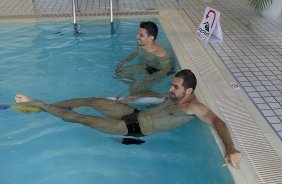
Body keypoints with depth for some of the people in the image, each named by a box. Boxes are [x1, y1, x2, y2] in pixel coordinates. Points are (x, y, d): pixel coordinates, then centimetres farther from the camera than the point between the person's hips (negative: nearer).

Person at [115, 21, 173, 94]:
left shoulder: (161, 54, -35)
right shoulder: (140, 45, -15)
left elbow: (166, 71, -23)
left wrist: (146, 79, -31)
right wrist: (123, 62, -4)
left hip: (157, 72, -6)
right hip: (145, 66, 7)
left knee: (134, 89, -23)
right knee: (119, 72, 2)